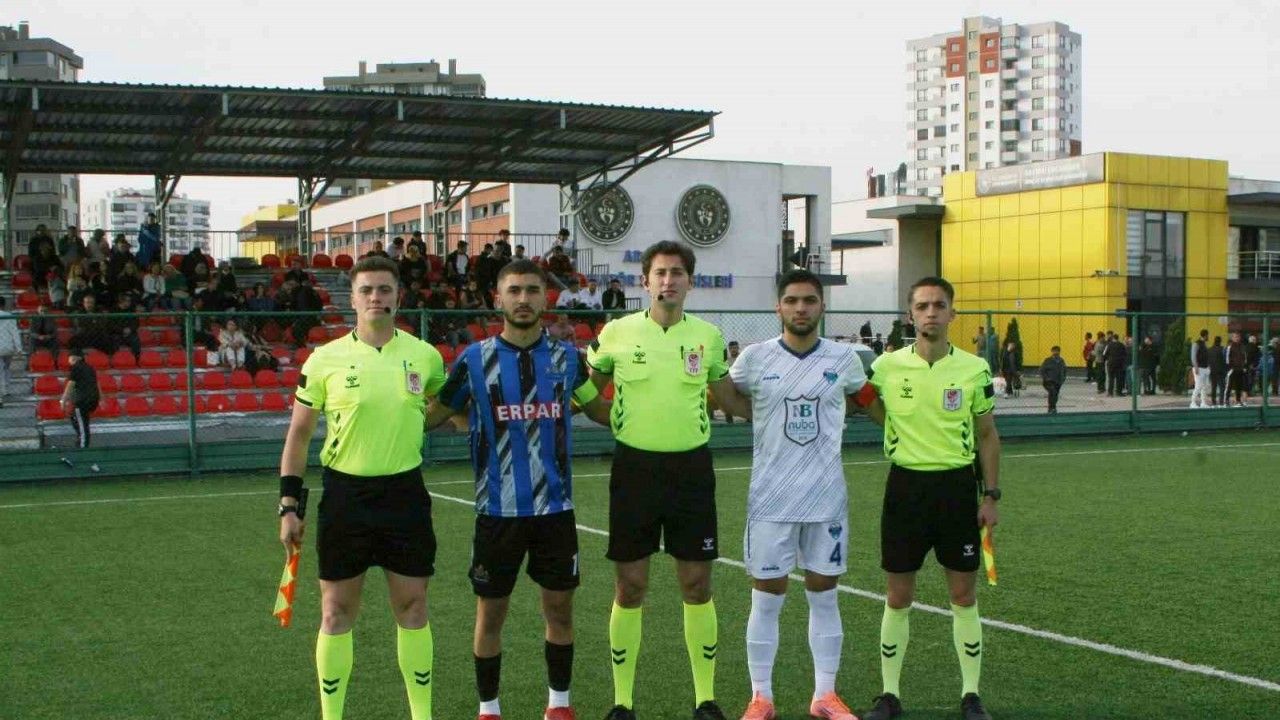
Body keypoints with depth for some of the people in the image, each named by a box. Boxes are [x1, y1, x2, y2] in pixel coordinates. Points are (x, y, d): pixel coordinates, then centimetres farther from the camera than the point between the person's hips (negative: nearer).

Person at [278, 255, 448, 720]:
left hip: (405, 493, 1)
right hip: (345, 494, -1)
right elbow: (299, 433, 2)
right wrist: (288, 505, -1)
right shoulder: (325, 359, -3)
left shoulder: (425, 355, 1)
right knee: (337, 611, 6)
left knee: (412, 606, 7)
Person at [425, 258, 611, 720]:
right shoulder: (475, 359, -4)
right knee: (491, 613, 7)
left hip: (555, 506, 2)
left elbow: (602, 411, 15)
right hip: (498, 509, -2)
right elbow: (432, 417, 4)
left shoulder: (567, 357, 2)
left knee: (559, 607, 10)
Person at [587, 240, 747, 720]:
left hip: (691, 468, 1)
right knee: (629, 587, 4)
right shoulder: (617, 332, -1)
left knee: (697, 586, 5)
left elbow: (728, 397, 18)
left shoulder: (708, 336, 3)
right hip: (635, 466, -1)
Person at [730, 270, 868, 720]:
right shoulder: (754, 358, -5)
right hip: (771, 497, -1)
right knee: (766, 599, 5)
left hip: (827, 496, 2)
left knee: (824, 596, 10)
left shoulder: (844, 358, -1)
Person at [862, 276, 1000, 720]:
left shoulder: (975, 369, -1)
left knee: (964, 595, 5)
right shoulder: (887, 366, -1)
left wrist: (991, 495, 1)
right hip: (905, 485, 0)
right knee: (898, 596, 5)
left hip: (957, 486, 0)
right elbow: (874, 413, 15)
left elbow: (988, 435, 6)